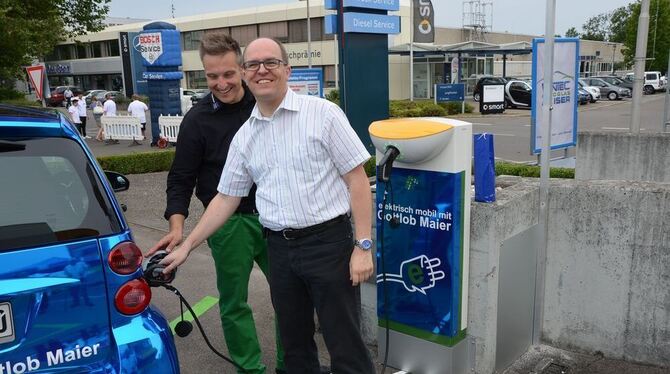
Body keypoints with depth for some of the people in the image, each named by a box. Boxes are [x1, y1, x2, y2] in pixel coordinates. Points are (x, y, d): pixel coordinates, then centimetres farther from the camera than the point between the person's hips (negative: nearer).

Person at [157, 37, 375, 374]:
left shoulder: (322, 113, -5)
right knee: (294, 346, 17)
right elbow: (226, 198, 15)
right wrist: (186, 246, 12)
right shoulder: (243, 137, 10)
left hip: (328, 242, -5)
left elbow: (357, 180, -7)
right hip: (279, 248, 5)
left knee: (345, 346, 3)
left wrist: (363, 247, -12)